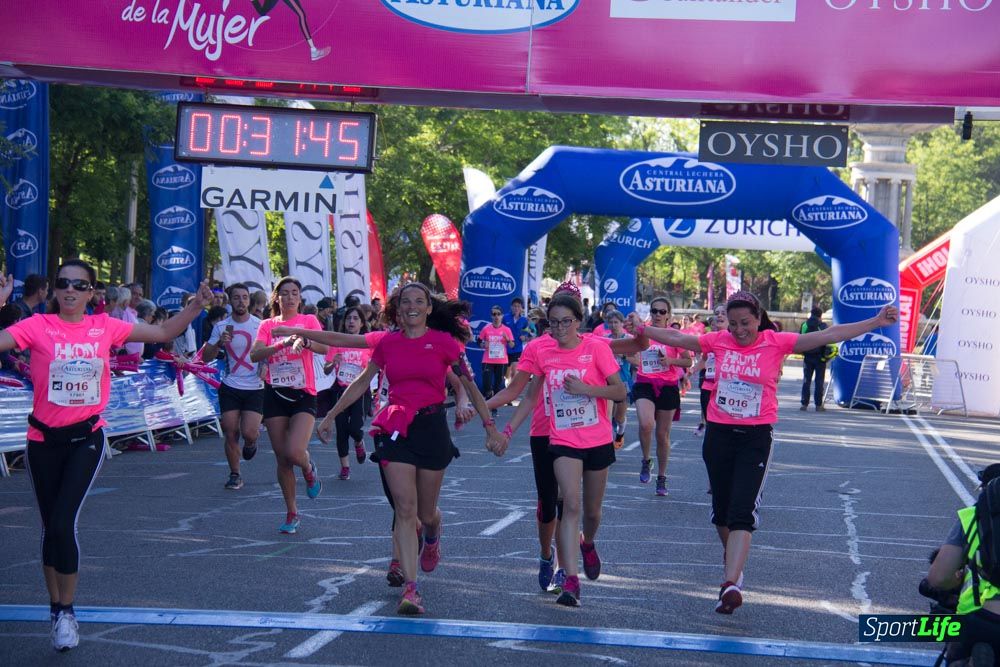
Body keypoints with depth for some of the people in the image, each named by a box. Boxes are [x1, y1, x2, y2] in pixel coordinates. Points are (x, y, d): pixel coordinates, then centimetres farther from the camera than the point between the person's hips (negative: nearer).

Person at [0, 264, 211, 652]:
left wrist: (197, 305, 2)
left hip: (86, 438, 0)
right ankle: (56, 607, 26)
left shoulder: (105, 327, 1)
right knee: (51, 527, 10)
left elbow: (163, 333, 11)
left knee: (63, 523, -14)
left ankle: (67, 612, -1)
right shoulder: (38, 327, -7)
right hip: (45, 440, 0)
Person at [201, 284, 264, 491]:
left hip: (255, 388, -2)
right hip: (230, 387, 2)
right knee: (230, 433, -1)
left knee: (249, 432, -13)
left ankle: (251, 441, 25)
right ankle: (235, 475, 16)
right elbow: (206, 357, 2)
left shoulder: (260, 325, -2)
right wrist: (219, 343, -17)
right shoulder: (221, 327, 3)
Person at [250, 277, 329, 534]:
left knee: (294, 452, -20)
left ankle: (309, 469, 16)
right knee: (281, 458, 4)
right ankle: (292, 513, 18)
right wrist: (282, 344, -23)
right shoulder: (267, 325, 9)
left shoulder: (308, 320, 4)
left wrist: (304, 341, -34)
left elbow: (324, 347, -14)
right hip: (275, 395, 2)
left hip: (303, 395, -2)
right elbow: (255, 354, -8)